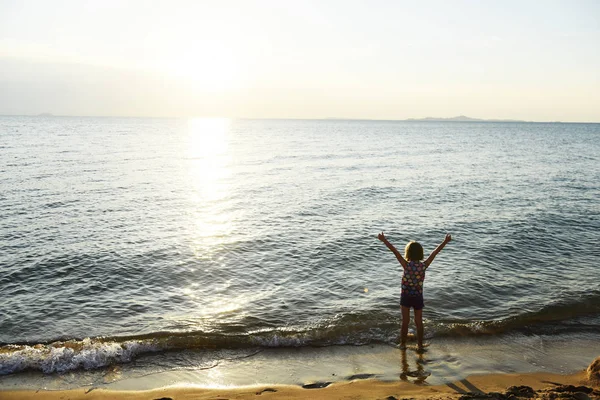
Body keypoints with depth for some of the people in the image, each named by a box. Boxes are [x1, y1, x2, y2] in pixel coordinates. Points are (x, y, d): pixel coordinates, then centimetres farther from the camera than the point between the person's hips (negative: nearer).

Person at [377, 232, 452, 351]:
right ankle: (420, 345, 22)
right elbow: (435, 252, -5)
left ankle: (403, 344, 21)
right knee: (419, 322, 13)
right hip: (418, 297, 1)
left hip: (406, 296, -1)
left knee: (405, 321, 11)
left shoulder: (406, 265, -18)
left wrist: (384, 240, -14)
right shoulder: (424, 266, -13)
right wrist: (445, 242, 3)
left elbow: (395, 251, -17)